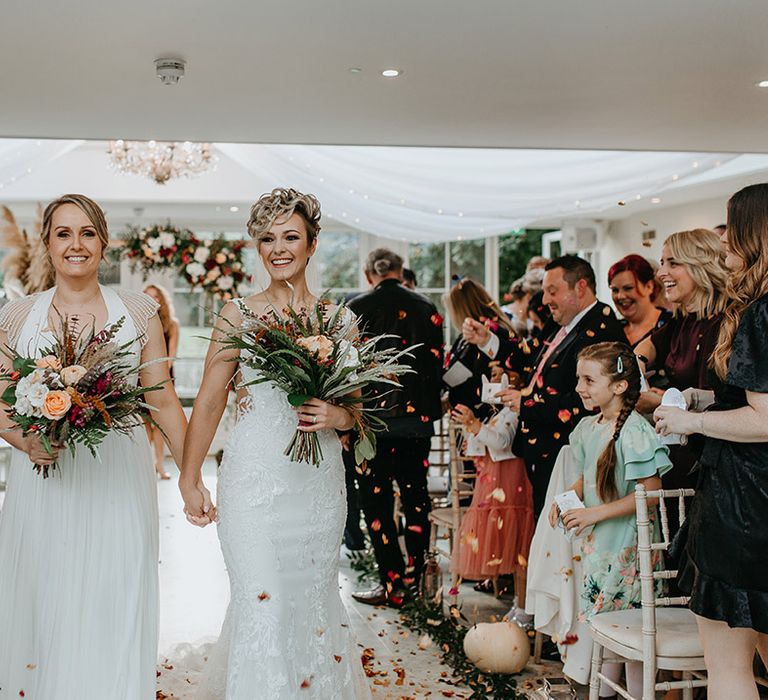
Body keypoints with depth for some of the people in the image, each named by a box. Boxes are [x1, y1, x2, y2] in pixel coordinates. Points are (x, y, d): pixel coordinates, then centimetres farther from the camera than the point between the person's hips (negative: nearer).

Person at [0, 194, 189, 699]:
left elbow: (163, 400, 4)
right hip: (43, 483, 1)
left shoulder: (139, 312, 3)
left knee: (113, 613, 2)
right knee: (44, 611, 7)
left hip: (119, 483, -1)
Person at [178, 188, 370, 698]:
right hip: (255, 478, -2)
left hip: (319, 481, 3)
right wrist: (190, 479, 1)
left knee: (314, 598, 12)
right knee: (263, 601, -4)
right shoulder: (239, 314, -1)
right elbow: (209, 403, 2)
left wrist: (339, 416, -10)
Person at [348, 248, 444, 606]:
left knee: (377, 499, 4)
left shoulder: (356, 309, -5)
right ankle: (416, 574, 21)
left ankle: (392, 583, 6)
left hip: (372, 416, -3)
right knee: (415, 494, 15)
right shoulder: (426, 308, 2)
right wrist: (428, 408, 13)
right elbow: (437, 364, 2)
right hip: (417, 417, 3)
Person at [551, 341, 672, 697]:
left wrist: (596, 513, -22)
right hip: (596, 544, 8)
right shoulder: (588, 428, 6)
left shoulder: (634, 431, -18)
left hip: (628, 547, -8)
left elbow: (650, 492, -21)